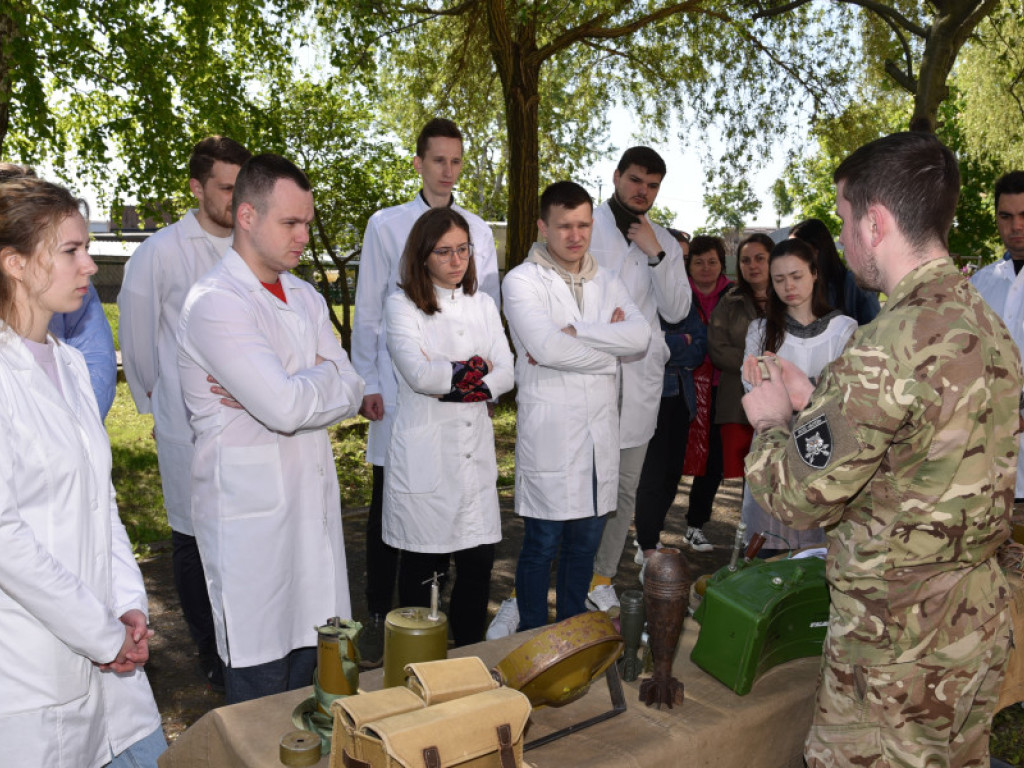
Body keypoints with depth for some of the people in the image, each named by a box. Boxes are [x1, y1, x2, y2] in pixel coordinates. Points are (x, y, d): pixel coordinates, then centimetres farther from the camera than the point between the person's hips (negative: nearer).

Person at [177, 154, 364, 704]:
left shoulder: (307, 298, 13)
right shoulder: (215, 302, -14)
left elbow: (350, 393, 3)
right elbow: (286, 408, -23)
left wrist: (280, 394, -13)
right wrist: (322, 373, -3)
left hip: (313, 503, 7)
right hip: (251, 511, -7)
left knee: (309, 666, 16)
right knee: (261, 685, 5)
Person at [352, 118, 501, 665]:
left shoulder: (478, 230, 13)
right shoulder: (386, 225, 5)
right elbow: (367, 309, 4)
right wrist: (367, 383, -2)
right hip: (399, 387, -2)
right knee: (389, 503, 2)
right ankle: (379, 615, 16)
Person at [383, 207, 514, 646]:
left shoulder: (482, 305, 13)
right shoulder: (402, 305, -2)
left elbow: (505, 375, 3)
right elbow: (419, 374, -17)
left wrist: (451, 385, -10)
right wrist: (475, 369, -5)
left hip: (475, 451, 4)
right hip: (423, 456, -4)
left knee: (479, 562, 5)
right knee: (421, 568, 3)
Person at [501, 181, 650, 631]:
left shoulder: (606, 282, 13)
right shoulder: (522, 281, -4)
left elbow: (641, 335, -5)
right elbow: (547, 347, -20)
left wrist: (573, 332, -15)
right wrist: (608, 350, -7)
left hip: (600, 431, 6)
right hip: (549, 433, -5)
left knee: (586, 540, 15)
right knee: (542, 544, 2)